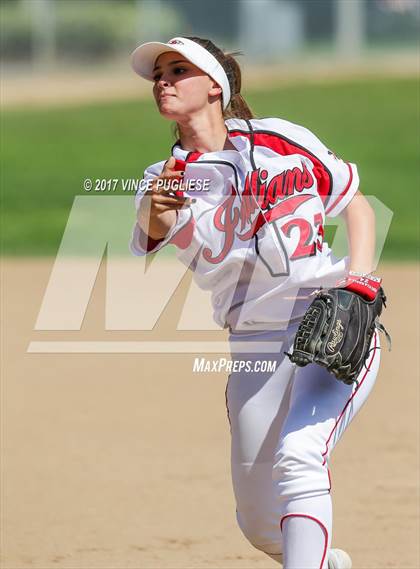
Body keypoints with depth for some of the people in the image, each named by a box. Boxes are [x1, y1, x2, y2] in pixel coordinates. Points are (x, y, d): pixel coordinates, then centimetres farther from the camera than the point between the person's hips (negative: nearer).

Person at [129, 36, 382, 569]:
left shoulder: (279, 141, 3)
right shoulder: (166, 180, 7)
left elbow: (355, 204, 12)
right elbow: (156, 229, -17)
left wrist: (359, 283, -6)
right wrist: (157, 209, -42)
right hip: (255, 346, 4)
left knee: (298, 456, -28)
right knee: (260, 523, 8)